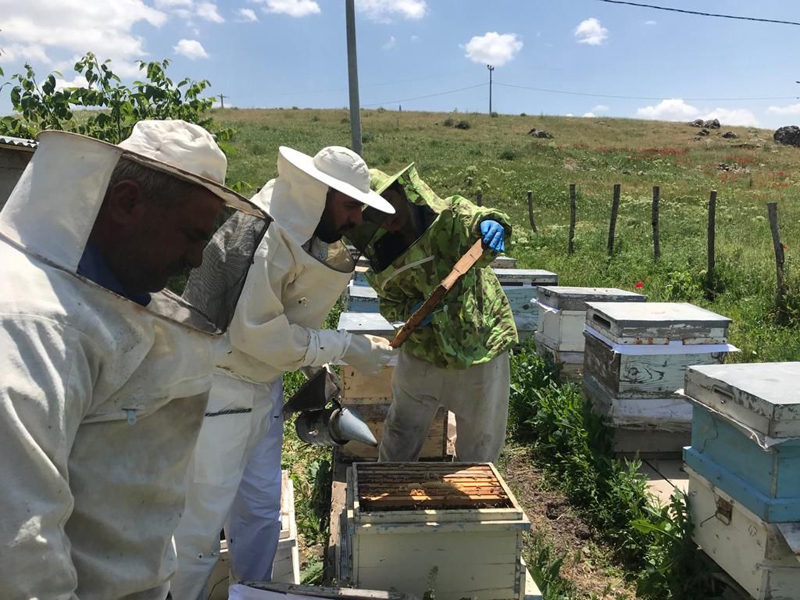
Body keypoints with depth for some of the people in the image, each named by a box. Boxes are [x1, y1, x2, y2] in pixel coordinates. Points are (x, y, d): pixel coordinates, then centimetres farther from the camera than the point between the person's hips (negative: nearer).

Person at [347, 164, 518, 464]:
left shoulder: (450, 216, -16)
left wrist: (490, 223, -61)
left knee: (479, 450, 14)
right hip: (422, 353, 4)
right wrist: (409, 311, -13)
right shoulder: (381, 253, -3)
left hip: (479, 347, -3)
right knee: (399, 440, 18)